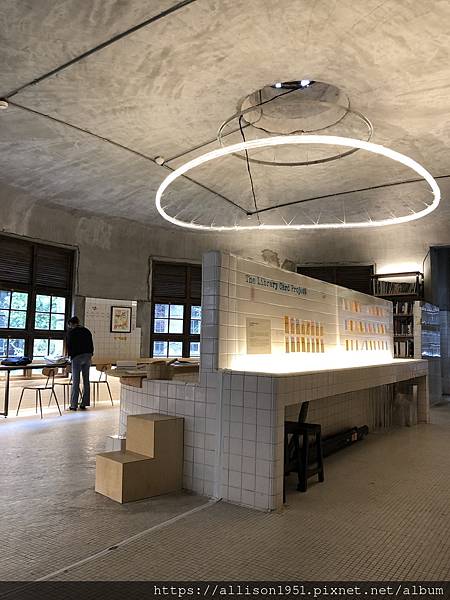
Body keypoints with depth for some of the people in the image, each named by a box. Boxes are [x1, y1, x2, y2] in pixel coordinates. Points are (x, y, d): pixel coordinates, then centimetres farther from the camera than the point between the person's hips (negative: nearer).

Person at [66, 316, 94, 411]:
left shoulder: (71, 332, 0)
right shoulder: (87, 331, 15)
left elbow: (68, 345, 2)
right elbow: (91, 344, 14)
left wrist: (70, 355, 17)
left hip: (77, 357, -5)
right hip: (88, 356, 5)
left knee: (75, 381, -2)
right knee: (86, 380, 8)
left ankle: (74, 405, 0)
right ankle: (84, 403, 13)